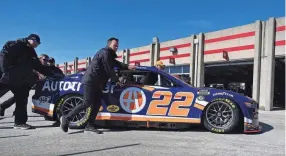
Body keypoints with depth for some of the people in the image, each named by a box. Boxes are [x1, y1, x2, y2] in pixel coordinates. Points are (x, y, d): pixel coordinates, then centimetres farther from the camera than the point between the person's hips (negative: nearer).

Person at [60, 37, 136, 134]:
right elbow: (109, 69, -10)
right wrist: (116, 81, 0)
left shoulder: (109, 55, 22)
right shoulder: (105, 52, -9)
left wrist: (127, 67, 19)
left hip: (96, 83, 10)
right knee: (87, 103, -12)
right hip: (90, 81, -10)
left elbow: (117, 64, 33)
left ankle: (90, 125, 6)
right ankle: (66, 118, -4)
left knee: (97, 104, 4)